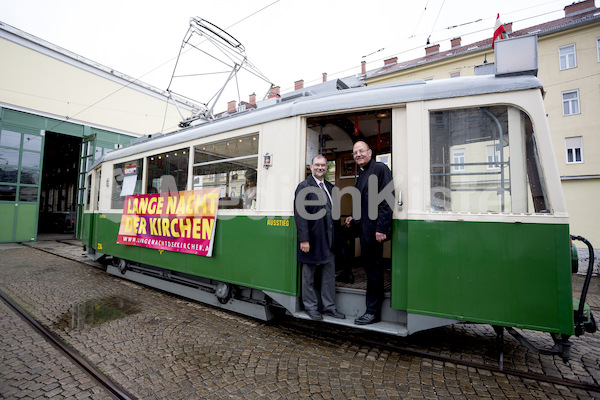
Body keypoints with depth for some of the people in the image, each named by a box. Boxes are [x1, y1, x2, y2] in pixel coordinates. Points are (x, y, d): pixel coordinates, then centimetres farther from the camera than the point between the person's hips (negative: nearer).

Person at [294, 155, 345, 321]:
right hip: (312, 239, -6)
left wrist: (335, 237, 11)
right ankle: (311, 307, 24)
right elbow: (300, 215, -13)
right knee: (309, 273, 8)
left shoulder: (330, 187, 13)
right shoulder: (304, 187, -7)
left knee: (329, 273, 13)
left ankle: (328, 306, 27)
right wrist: (304, 239, -19)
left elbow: (333, 212, 15)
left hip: (328, 239, 6)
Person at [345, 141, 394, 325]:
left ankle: (373, 312, 16)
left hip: (375, 230, -9)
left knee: (374, 270, 2)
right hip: (364, 230, 9)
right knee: (370, 270, 17)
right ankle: (371, 309, 31)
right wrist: (354, 219, 11)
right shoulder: (361, 174, 18)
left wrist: (381, 228, -22)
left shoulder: (380, 168, -10)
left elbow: (387, 200, -18)